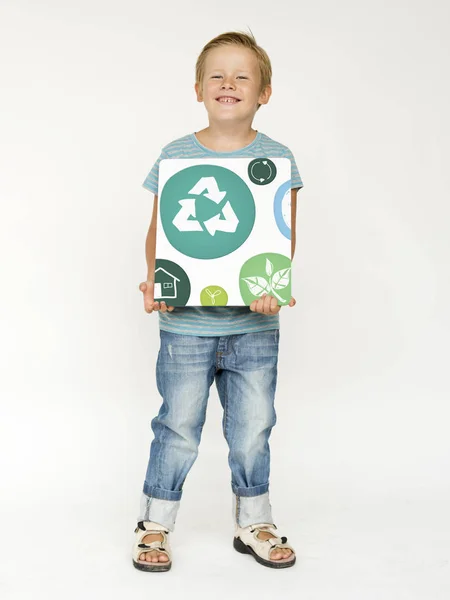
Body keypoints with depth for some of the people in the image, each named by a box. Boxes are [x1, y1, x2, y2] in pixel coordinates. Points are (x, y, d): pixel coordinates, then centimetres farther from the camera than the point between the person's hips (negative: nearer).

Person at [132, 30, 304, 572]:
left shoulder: (276, 158, 2)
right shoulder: (176, 156, 0)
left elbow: (285, 237, 0)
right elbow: (158, 231, 3)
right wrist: (154, 281, -14)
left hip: (255, 323, 1)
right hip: (186, 320, -1)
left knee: (253, 429, 11)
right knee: (178, 428, 7)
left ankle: (253, 524, 31)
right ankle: (154, 525, 25)